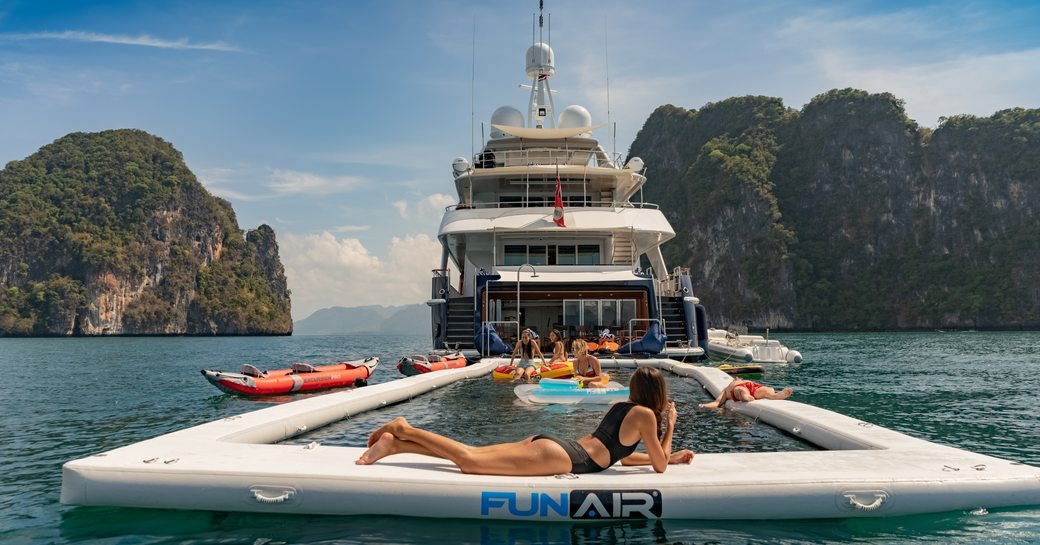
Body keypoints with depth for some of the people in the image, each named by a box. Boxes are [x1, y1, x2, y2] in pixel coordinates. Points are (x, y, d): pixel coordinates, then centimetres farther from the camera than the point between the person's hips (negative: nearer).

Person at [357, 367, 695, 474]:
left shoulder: (621, 407, 27)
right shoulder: (645, 415, 2)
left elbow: (623, 454, 36)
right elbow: (659, 466, 3)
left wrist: (671, 457, 36)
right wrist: (670, 427, 15)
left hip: (546, 443, 8)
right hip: (557, 456, -8)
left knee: (473, 453, 2)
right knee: (470, 461, -17)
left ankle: (395, 444, -5)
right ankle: (403, 430, -19)